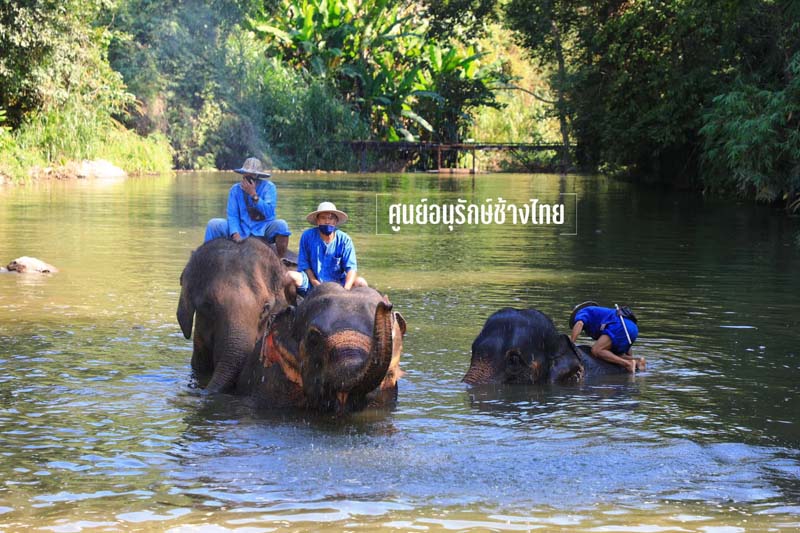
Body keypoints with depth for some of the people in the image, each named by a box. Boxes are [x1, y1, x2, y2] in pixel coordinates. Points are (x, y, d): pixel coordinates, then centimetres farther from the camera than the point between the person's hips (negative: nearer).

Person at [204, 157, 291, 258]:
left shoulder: (268, 187, -5)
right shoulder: (235, 190, 2)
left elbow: (269, 212, -17)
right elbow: (232, 215, -6)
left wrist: (254, 195, -22)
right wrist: (235, 234, -24)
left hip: (263, 231, -2)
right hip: (242, 231, 2)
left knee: (281, 225, -31)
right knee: (213, 224, -12)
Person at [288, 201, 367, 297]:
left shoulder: (344, 240, -2)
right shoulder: (307, 236, -4)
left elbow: (351, 268, -9)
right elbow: (304, 264, -2)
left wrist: (345, 290, -29)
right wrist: (316, 285, -17)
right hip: (312, 285, -1)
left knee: (361, 282, -25)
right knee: (291, 277, -29)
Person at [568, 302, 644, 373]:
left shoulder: (581, 313, 15)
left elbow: (579, 324, -8)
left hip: (620, 326, -9)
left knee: (596, 351, -17)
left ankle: (627, 364, -25)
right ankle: (637, 361, -5)